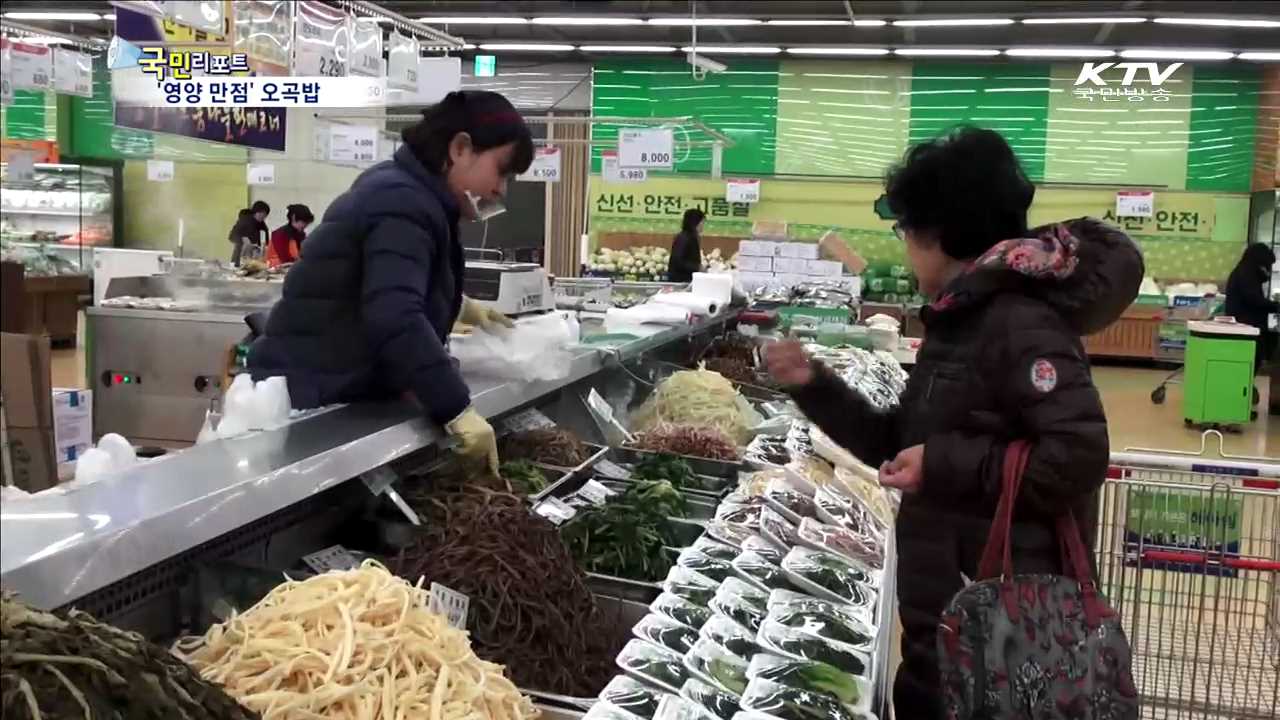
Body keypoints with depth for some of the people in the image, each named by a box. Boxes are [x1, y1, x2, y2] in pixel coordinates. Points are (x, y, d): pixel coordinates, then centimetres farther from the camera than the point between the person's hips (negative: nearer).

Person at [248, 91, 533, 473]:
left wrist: (459, 306, 29)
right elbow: (395, 319, -34)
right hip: (309, 398, -11)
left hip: (336, 393, 11)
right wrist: (458, 411, -36)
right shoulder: (403, 202, -20)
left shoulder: (400, 189, 14)